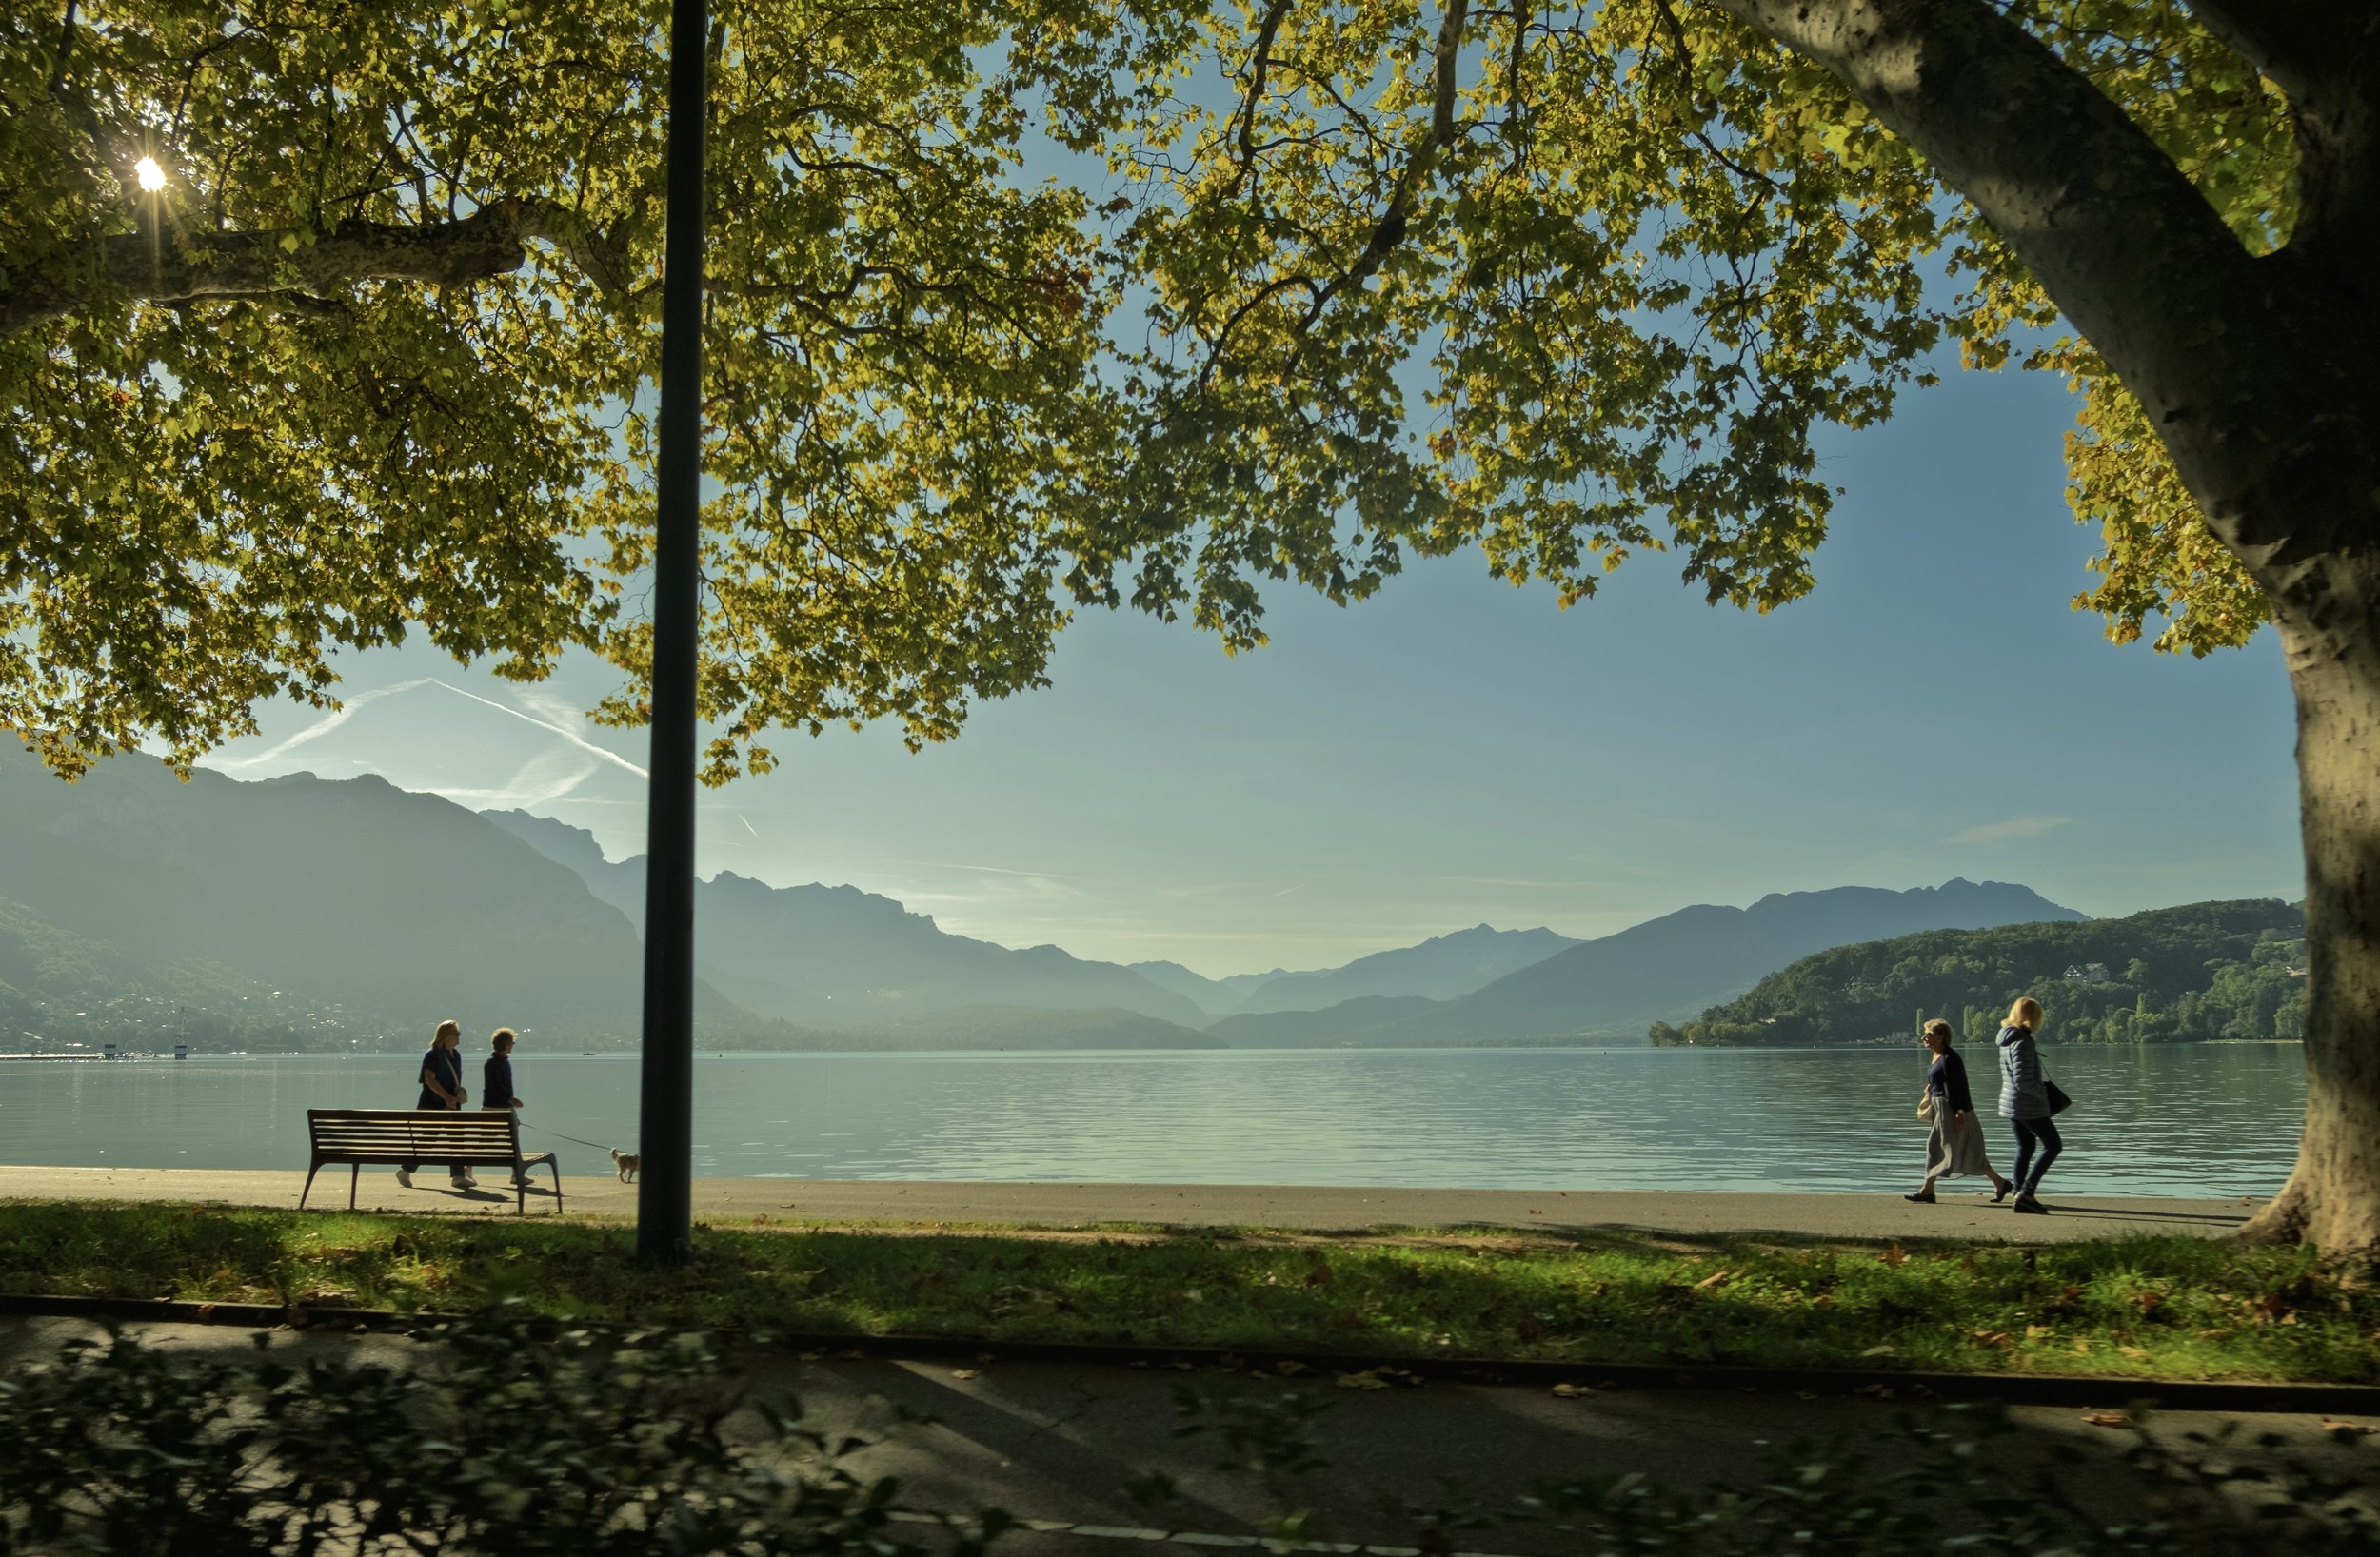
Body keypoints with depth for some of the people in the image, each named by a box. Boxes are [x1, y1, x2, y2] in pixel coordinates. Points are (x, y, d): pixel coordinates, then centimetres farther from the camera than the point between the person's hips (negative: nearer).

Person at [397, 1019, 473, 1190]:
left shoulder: (455, 1056, 14)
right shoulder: (433, 1054, -11)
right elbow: (429, 1079, -19)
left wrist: (460, 1093, 5)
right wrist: (447, 1097, -25)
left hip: (450, 1106, 8)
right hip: (432, 1106, -7)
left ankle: (459, 1176, -1)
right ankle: (405, 1172, 15)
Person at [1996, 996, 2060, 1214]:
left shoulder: (2007, 1040, 9)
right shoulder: (2023, 1042, -19)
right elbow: (2023, 1080, -24)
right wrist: (2043, 1092, -10)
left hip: (2010, 1103, 9)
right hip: (2029, 1106, -9)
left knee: (2025, 1148, 16)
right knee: (2053, 1146, -1)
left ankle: (2021, 1197, 17)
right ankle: (2026, 1193, -8)